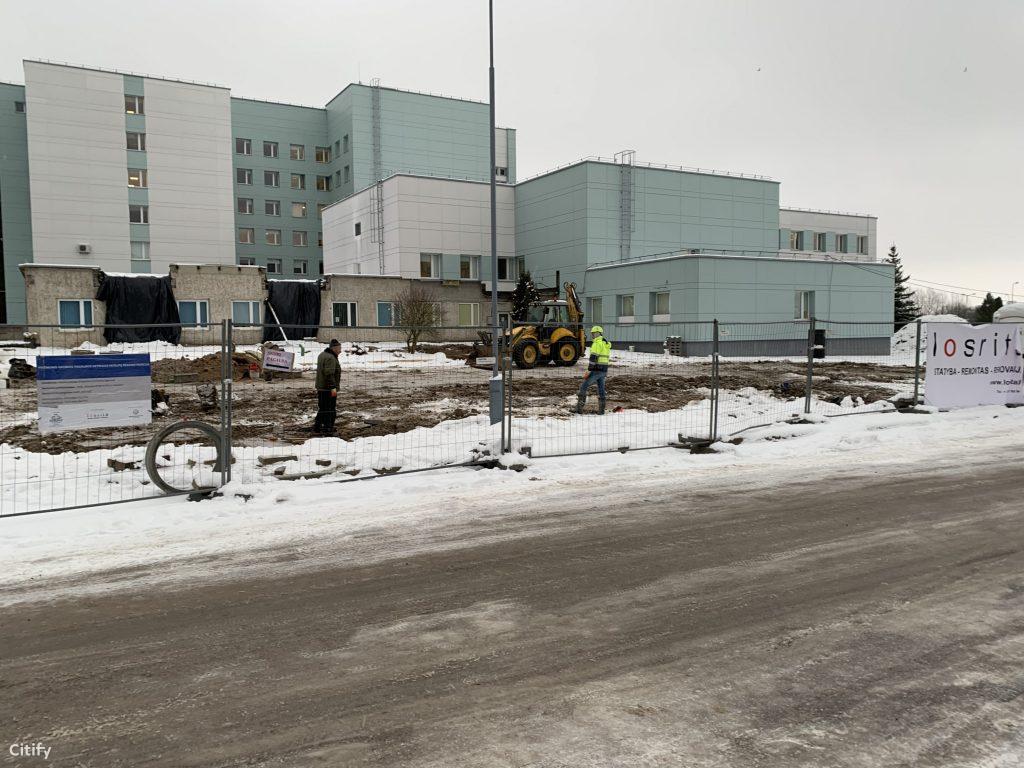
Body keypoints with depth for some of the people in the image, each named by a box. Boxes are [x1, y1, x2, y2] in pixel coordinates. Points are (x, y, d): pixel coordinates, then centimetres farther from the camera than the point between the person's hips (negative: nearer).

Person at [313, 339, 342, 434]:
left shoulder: (322, 355, 14)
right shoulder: (330, 358, -18)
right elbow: (329, 373, -25)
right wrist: (333, 387, -25)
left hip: (320, 387, 10)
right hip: (328, 388, -10)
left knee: (322, 409, 16)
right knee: (330, 410, -2)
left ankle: (316, 428, 18)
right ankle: (328, 429, 0)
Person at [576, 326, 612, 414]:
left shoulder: (597, 344, -13)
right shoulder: (607, 344, 16)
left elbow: (593, 358, -20)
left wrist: (588, 371, -20)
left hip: (595, 370, -8)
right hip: (604, 371, 8)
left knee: (583, 387, -2)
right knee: (601, 390, 12)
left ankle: (579, 408, -5)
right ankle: (601, 409, 11)